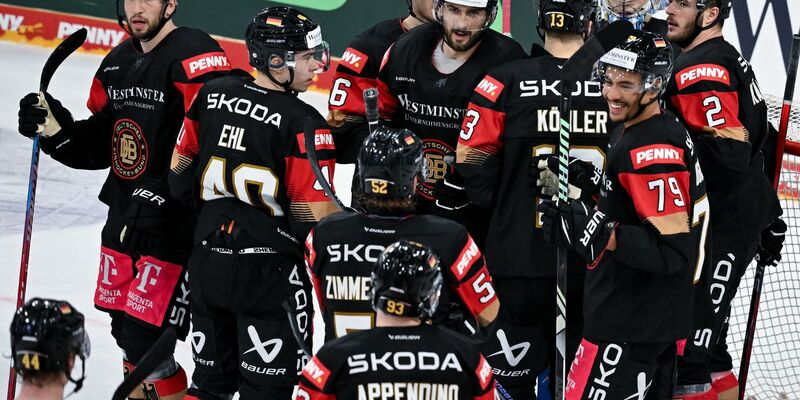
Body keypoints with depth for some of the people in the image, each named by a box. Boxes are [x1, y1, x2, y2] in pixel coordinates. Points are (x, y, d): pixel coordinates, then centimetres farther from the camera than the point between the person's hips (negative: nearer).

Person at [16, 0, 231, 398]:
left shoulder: (194, 56, -16)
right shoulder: (118, 61, 12)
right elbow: (99, 146, 17)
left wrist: (160, 196, -28)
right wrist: (57, 129, 0)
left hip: (174, 227, -9)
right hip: (123, 219, 9)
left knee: (143, 342, -11)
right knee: (125, 333, 17)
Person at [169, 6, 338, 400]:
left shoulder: (211, 94, 1)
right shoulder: (303, 122, -17)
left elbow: (181, 169, 11)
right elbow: (314, 213, -17)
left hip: (207, 260, 6)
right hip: (269, 271, -6)